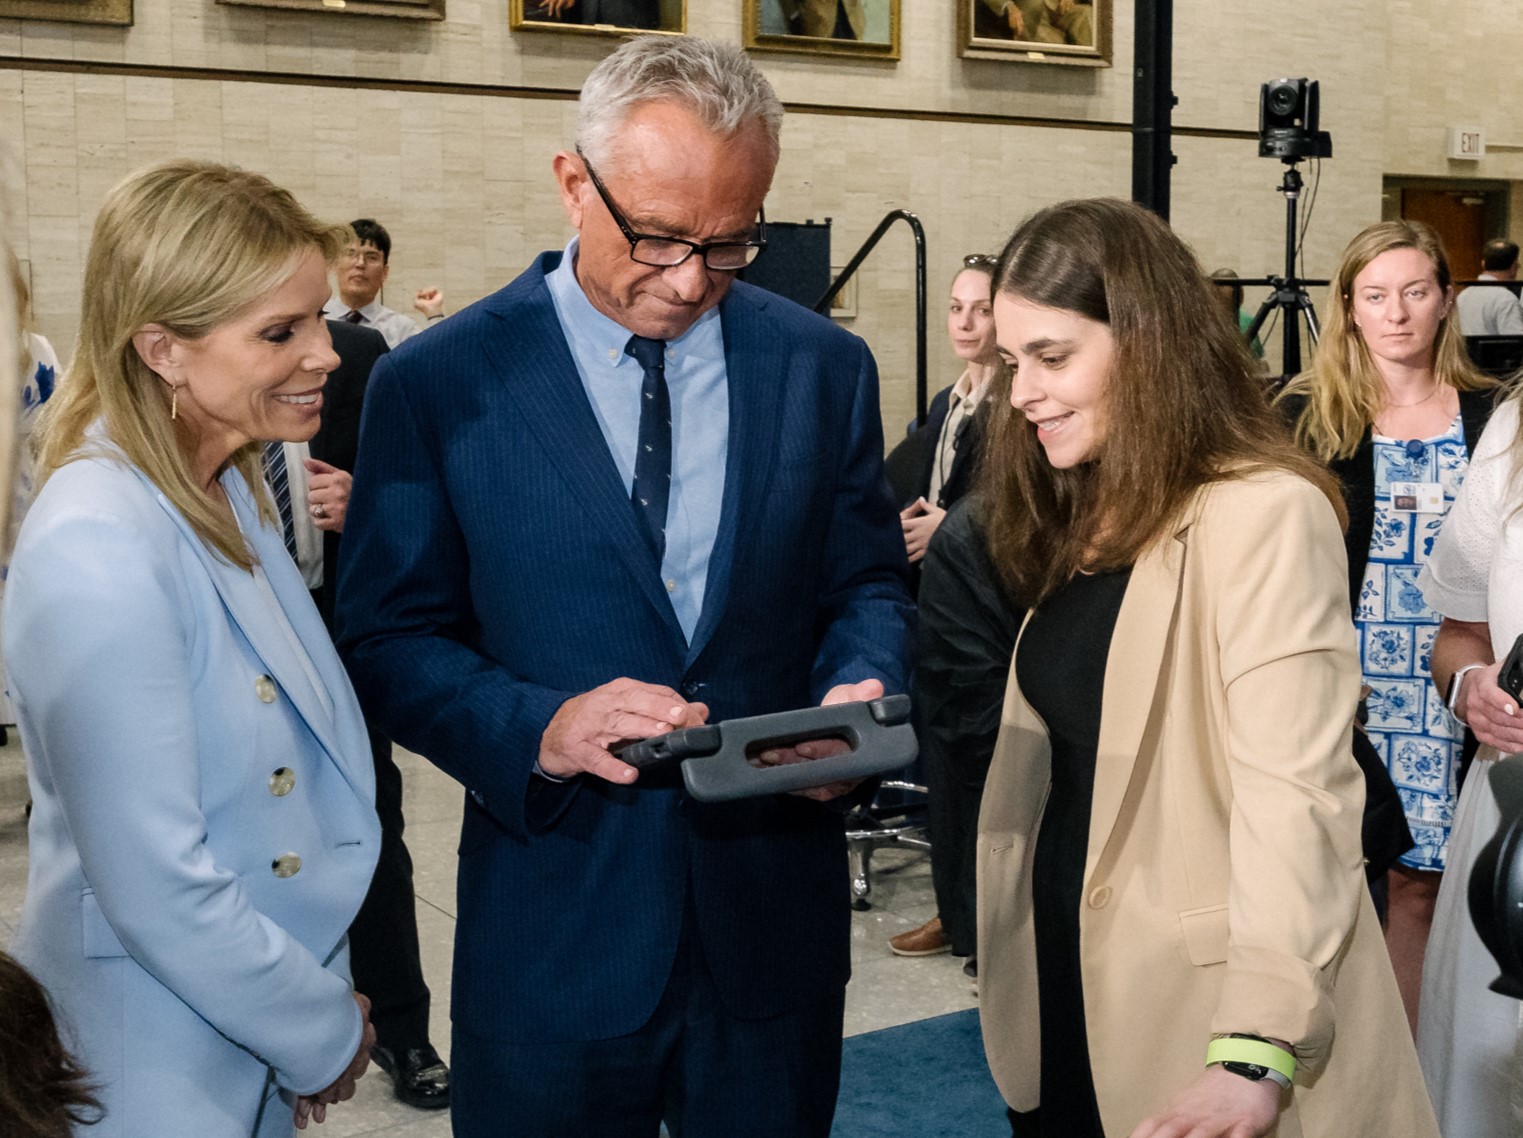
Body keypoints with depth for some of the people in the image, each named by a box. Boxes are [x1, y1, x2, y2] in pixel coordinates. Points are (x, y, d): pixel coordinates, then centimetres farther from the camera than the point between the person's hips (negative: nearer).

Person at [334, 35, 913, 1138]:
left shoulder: (825, 367, 2)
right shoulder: (436, 384, -6)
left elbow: (869, 583, 10)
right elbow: (391, 637, -4)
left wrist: (857, 693, -12)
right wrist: (538, 727, -21)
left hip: (774, 921, 3)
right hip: (554, 918, -2)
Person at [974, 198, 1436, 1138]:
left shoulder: (1264, 516, -15)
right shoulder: (1082, 525, 12)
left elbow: (1294, 796, -23)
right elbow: (1061, 767, 7)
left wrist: (1254, 1057, -30)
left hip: (1195, 1018, -7)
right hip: (1065, 1007, 7)